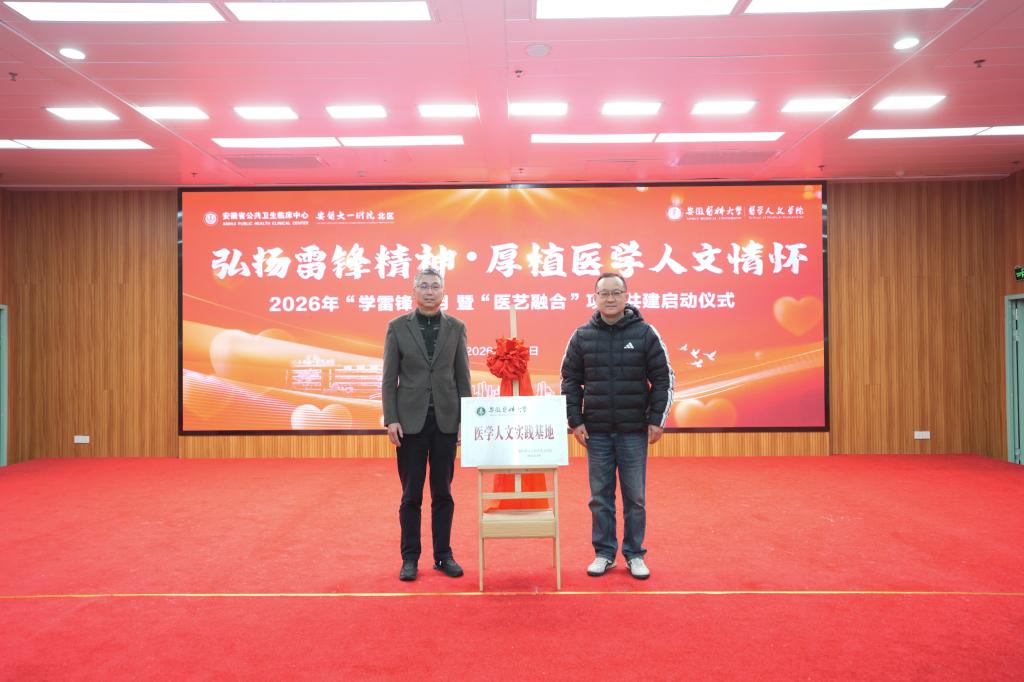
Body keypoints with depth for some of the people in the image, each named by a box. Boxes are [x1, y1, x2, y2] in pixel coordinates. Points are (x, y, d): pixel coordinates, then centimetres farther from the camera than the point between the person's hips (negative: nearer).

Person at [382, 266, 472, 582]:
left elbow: (463, 377, 5)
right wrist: (391, 420, -7)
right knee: (411, 494, 5)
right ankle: (410, 558, 17)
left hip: (446, 420, 1)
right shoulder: (398, 327, 2)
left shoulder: (456, 327, 5)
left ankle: (443, 555, 19)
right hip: (411, 420, -1)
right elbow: (389, 378, 0)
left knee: (443, 493, 8)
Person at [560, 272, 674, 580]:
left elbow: (663, 379, 1)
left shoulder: (645, 333, -1)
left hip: (635, 431, -1)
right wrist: (575, 421, 0)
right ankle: (604, 553, 22)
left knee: (635, 497, 7)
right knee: (600, 497, 9)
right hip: (596, 431, 1)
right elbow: (570, 381, 6)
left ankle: (634, 554, 21)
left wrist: (657, 420, -4)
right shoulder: (582, 336, 3)